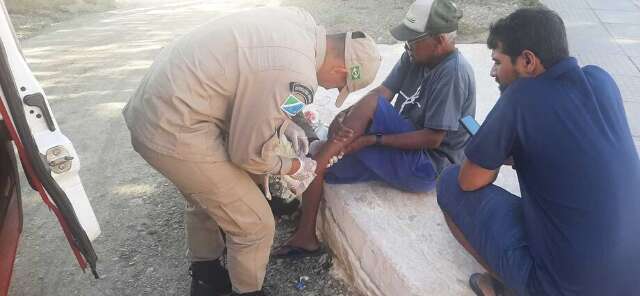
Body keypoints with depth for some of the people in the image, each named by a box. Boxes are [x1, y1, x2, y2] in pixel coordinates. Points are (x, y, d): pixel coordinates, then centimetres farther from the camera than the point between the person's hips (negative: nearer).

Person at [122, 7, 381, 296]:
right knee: (255, 225, 3)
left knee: (204, 201, 29)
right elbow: (249, 153, -14)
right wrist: (295, 167, 3)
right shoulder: (296, 78, -26)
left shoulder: (300, 21, 2)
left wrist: (285, 123, 12)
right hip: (174, 131, -10)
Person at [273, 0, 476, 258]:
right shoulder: (415, 57, 3)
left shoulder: (453, 73, -20)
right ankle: (305, 236, 9)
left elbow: (433, 139, -23)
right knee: (318, 162, -4)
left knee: (371, 103, -27)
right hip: (401, 152, 8)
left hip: (426, 166, -8)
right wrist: (347, 118, -25)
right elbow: (383, 91, -6)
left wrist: (373, 140, -23)